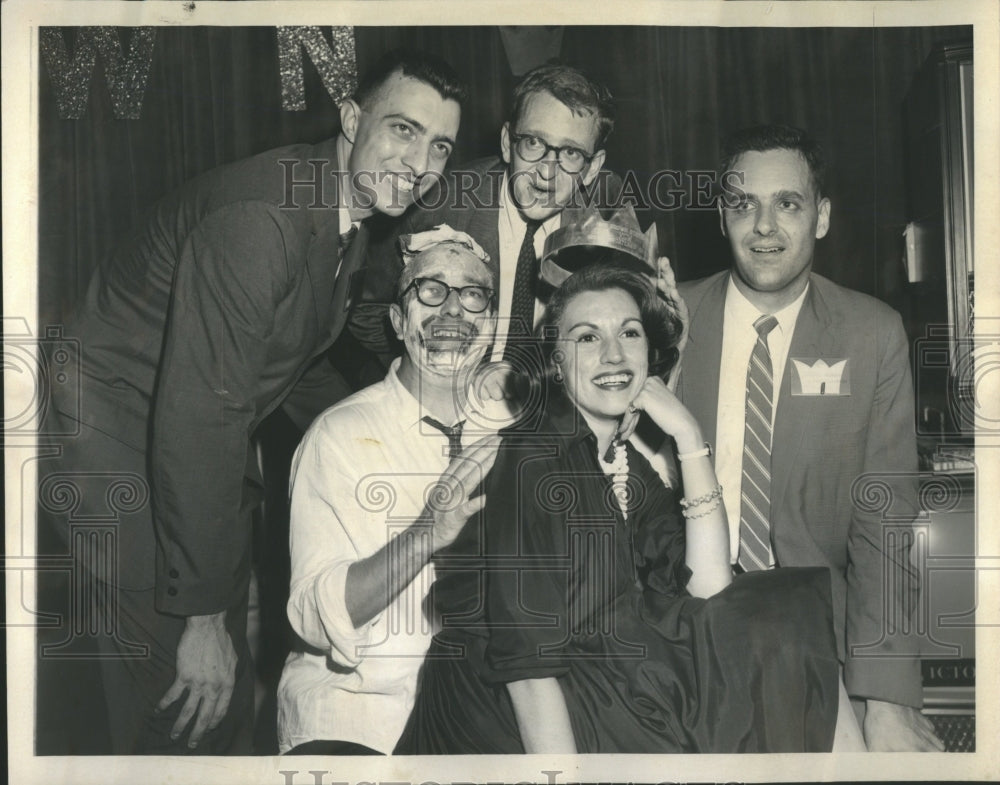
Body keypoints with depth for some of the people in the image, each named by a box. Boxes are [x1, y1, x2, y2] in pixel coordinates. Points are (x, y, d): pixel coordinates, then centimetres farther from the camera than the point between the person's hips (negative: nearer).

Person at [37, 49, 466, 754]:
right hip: (127, 449, -9)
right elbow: (197, 414, -32)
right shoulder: (258, 216, -29)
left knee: (230, 688, 18)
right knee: (185, 701, -7)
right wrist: (202, 614, -30)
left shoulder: (350, 222, 2)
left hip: (209, 450, 9)